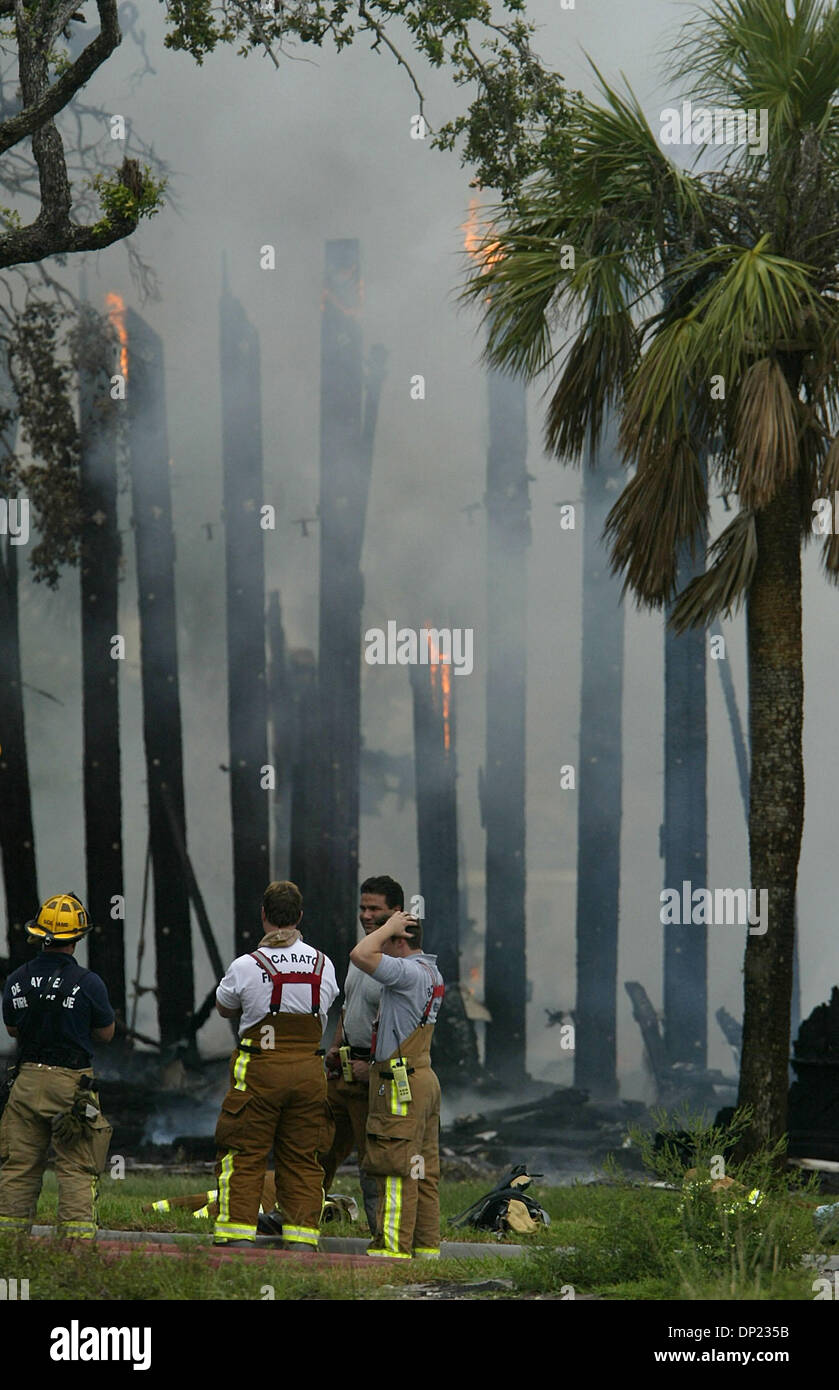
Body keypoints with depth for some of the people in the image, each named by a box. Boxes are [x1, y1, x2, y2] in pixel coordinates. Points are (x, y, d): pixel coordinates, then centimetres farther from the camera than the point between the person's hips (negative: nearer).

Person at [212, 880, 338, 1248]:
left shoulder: (246, 966, -9)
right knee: (302, 1159, 9)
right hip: (309, 1067, 4)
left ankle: (238, 1236, -2)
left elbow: (224, 1007, 10)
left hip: (260, 1069, -3)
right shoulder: (322, 964, 3)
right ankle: (301, 1239, 7)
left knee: (243, 1156, 3)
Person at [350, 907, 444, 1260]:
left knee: (396, 1170, -9)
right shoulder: (431, 973, 16)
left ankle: (392, 1247, -11)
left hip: (401, 1083, -10)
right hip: (424, 1077, 10)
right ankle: (427, 1247, 11)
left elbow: (361, 955, -26)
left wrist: (389, 926, -14)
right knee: (424, 1172, 10)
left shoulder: (409, 972, -15)